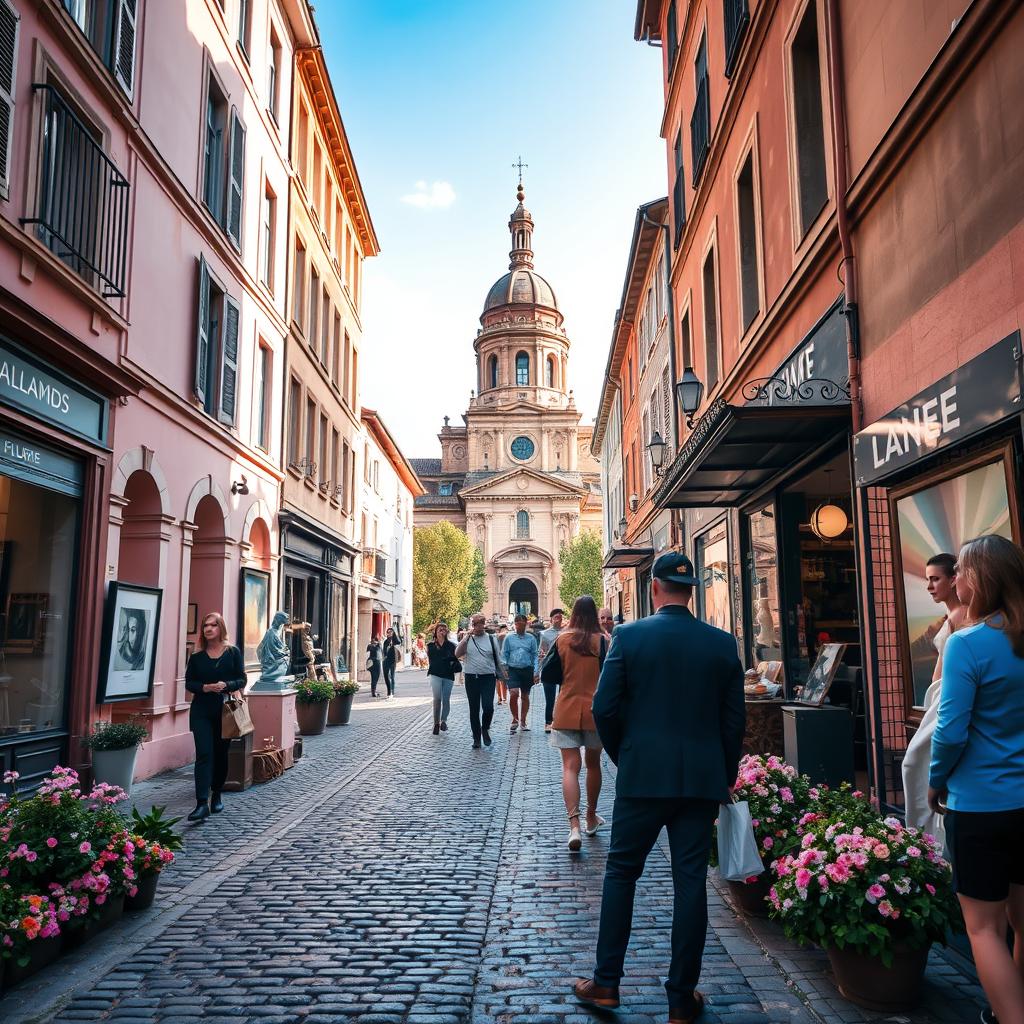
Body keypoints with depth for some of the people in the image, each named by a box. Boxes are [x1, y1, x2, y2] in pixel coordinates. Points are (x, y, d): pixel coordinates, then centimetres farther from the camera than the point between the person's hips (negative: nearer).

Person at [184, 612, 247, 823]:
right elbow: (189, 683, 3)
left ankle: (217, 794, 30)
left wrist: (226, 685, -19)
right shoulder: (196, 657, 5)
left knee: (221, 754, 11)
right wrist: (205, 687, -16)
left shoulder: (233, 653, 1)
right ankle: (202, 803, -16)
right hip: (201, 711, 0)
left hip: (225, 710, 0)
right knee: (204, 754, -10)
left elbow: (242, 680, 0)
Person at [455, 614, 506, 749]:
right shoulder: (467, 639, 5)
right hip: (471, 678, 1)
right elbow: (457, 654, -11)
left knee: (488, 707, -13)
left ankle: (485, 729, 16)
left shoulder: (491, 639, 6)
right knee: (474, 710, 7)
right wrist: (467, 636, -15)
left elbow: (498, 660, 10)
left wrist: (503, 676, 9)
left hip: (488, 678, -1)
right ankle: (476, 738, 19)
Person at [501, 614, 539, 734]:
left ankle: (522, 722, 24)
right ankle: (515, 719, 1)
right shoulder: (509, 637, 3)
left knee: (525, 696, 10)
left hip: (527, 670, 2)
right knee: (514, 693, -19)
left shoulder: (531, 638, 5)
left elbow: (535, 655, 5)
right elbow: (504, 654, 5)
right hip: (513, 669, -2)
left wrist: (535, 671, -1)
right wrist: (505, 668, -5)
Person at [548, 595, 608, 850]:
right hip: (596, 711, 1)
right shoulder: (602, 641, -6)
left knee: (570, 767, -2)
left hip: (567, 710, 0)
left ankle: (574, 826, -16)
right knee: (593, 764, 18)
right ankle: (591, 817, 33)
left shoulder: (562, 639, -3)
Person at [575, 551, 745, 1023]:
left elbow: (604, 708, -7)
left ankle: (606, 983, 20)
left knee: (621, 873, 14)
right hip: (703, 780, 2)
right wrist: (725, 778, 15)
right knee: (690, 882, 9)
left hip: (643, 776, -2)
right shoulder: (722, 643, 0)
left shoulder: (629, 635, -7)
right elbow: (734, 719, 3)